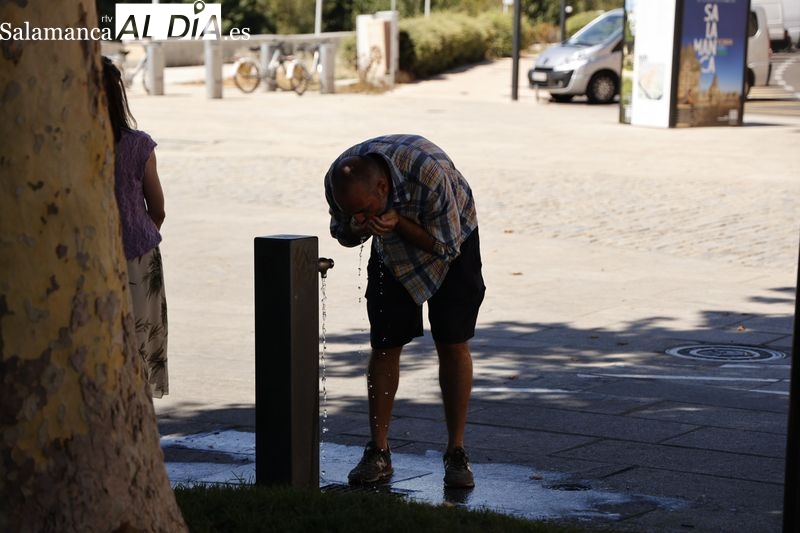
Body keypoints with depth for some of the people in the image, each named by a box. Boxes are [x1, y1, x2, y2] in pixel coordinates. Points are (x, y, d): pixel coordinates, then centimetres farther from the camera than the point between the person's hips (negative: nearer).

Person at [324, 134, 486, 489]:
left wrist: (397, 222, -41)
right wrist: (356, 229, -30)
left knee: (453, 344, -9)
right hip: (391, 250, 3)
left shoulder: (429, 172, -40)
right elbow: (343, 233, -5)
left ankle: (456, 453, 0)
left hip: (451, 237, -3)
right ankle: (378, 453, 4)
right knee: (384, 346, -4)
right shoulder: (338, 180, -26)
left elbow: (445, 245, -26)